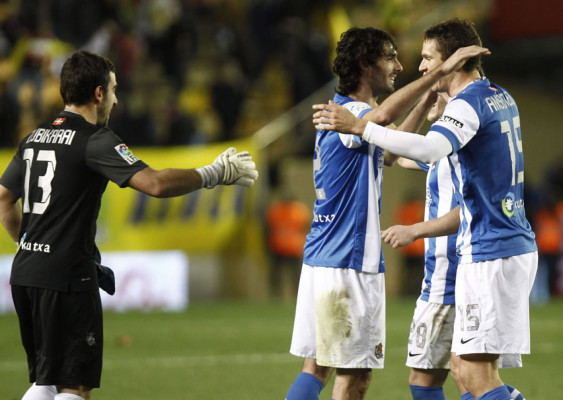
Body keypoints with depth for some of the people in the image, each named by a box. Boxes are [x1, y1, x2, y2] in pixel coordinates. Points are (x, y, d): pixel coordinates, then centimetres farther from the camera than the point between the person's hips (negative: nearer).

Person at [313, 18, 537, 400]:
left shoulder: (469, 103, -14)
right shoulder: (501, 98, 15)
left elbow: (431, 148, -34)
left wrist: (359, 126, -34)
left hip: (488, 253, -10)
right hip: (518, 245, 10)